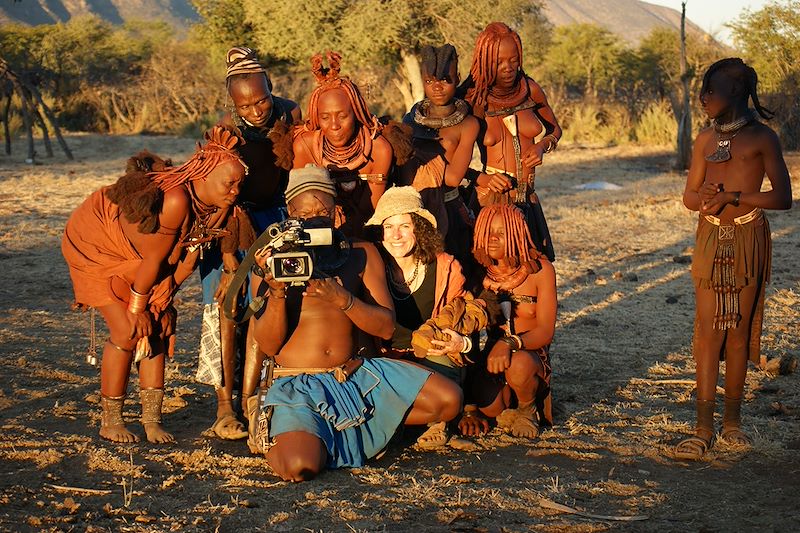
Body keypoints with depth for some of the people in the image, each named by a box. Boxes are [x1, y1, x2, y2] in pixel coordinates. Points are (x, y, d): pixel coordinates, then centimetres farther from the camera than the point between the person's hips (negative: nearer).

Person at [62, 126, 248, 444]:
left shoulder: (216, 208, -13)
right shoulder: (175, 200, -38)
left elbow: (186, 259, -4)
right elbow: (153, 260, -27)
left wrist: (159, 303, -5)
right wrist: (137, 308, -15)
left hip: (135, 257, 8)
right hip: (95, 246, -7)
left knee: (157, 327, -1)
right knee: (127, 331, -12)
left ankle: (151, 419, 6)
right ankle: (110, 421, 3)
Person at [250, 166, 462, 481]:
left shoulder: (361, 254, 11)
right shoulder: (275, 259, 5)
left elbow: (386, 327, -1)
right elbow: (269, 345, -4)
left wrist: (343, 299, -18)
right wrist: (277, 291, -20)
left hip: (356, 375, 3)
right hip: (298, 384, -3)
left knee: (448, 399, -12)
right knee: (299, 466, -31)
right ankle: (279, 439, 7)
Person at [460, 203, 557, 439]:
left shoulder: (540, 270, -6)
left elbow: (545, 331, -12)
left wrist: (510, 344, -36)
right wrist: (469, 409, -9)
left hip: (532, 356, -1)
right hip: (490, 357, 1)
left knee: (517, 364, -37)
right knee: (487, 406, -32)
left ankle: (528, 409, -3)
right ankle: (507, 409, 6)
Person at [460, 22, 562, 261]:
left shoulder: (529, 89, 3)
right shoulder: (474, 100, -6)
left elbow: (555, 130, 20)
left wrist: (542, 146, -1)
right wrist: (484, 179, -18)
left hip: (527, 197, 4)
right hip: (490, 197, -4)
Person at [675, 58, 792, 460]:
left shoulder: (761, 138, -3)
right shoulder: (705, 139, 10)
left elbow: (783, 197, -9)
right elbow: (689, 197, 11)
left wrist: (734, 198, -18)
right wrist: (703, 197, -12)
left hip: (748, 237, -3)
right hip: (710, 238, 3)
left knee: (740, 328, 3)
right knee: (708, 329, -3)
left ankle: (732, 418, 16)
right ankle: (704, 428, -2)